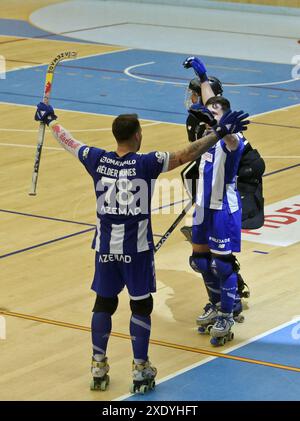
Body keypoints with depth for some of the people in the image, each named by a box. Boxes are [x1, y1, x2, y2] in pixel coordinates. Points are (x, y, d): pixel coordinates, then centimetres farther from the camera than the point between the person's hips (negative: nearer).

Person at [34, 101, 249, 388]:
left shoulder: (97, 160, -4)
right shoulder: (146, 163, -15)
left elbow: (68, 142, 12)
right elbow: (186, 155, -19)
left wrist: (50, 120, 29)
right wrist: (218, 132, -16)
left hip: (105, 246, 4)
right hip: (136, 247, -4)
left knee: (104, 304, 15)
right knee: (141, 306, 8)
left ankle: (98, 367, 20)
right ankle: (140, 370, 11)